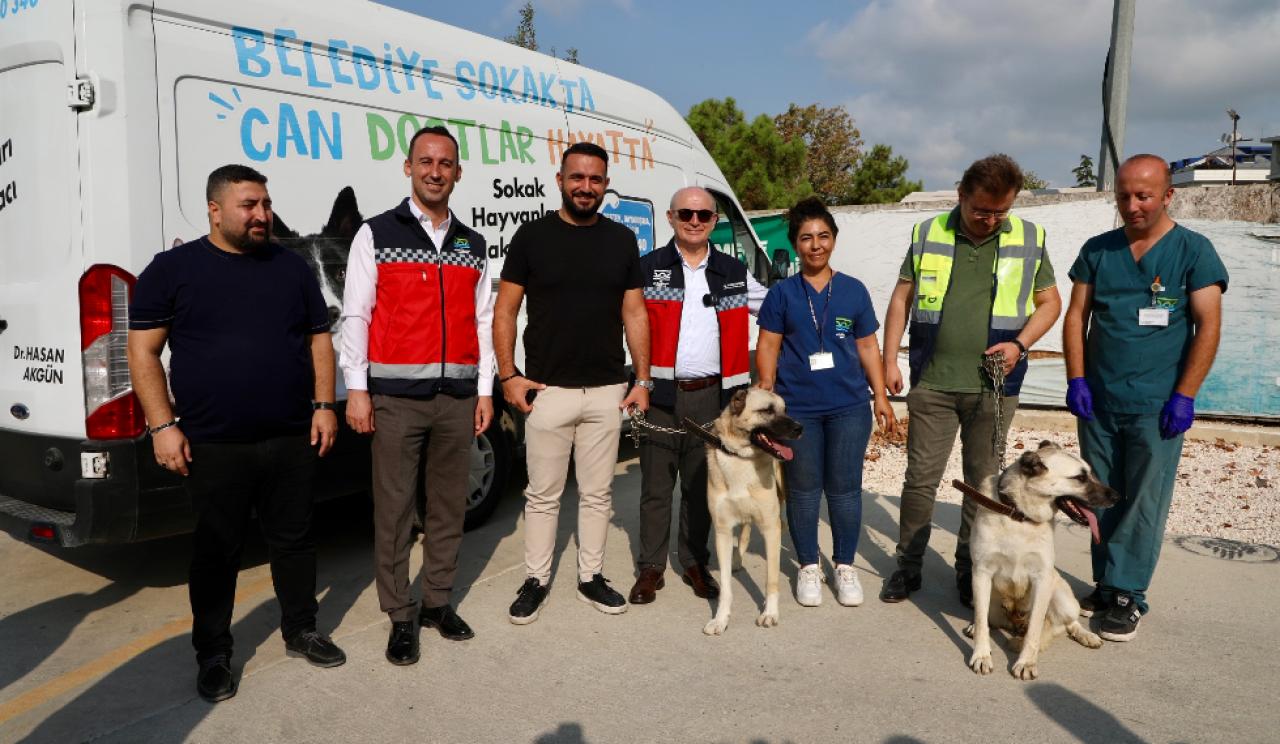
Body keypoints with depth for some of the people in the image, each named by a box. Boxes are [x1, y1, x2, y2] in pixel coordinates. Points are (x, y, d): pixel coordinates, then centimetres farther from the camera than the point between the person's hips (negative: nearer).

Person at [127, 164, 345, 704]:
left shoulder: (292, 267, 9)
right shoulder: (172, 269, 0)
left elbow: (319, 340, 11)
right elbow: (143, 352, -1)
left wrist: (323, 405, 1)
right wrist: (163, 425, -8)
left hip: (291, 438, 3)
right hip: (212, 445, -2)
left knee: (294, 539, 13)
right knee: (217, 550, 9)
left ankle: (301, 631, 31)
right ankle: (213, 655, 25)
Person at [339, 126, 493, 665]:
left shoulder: (472, 244, 14)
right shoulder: (377, 234, 2)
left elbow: (483, 320, 14)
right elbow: (355, 314, -1)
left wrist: (485, 389, 9)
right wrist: (356, 389, -7)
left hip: (457, 395, 4)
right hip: (395, 395, -4)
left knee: (449, 504, 10)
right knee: (394, 509, 1)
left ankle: (438, 602, 25)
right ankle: (400, 618, 13)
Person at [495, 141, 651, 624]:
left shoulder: (622, 241, 7)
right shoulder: (533, 236, -1)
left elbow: (634, 314, 8)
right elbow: (505, 311, 0)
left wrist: (643, 380, 3)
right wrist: (508, 375, -8)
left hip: (607, 391, 2)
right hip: (547, 390, -2)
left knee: (598, 492, 12)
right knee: (543, 495, 6)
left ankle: (591, 576, 26)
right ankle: (536, 580, 21)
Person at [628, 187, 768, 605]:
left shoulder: (734, 273, 10)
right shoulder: (648, 268, 1)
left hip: (712, 395, 2)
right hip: (660, 393, -2)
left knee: (701, 484, 12)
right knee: (656, 484, 4)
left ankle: (695, 564, 26)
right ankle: (650, 568, 17)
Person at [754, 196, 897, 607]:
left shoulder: (854, 290, 6)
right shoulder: (782, 293, 2)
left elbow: (867, 347, 10)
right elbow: (767, 347, 2)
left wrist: (881, 396, 6)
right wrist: (765, 396, -7)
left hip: (849, 407, 1)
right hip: (796, 408, -1)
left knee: (845, 488, 7)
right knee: (803, 489, 8)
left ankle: (845, 566, 24)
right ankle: (808, 566, 24)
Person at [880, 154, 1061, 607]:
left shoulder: (1029, 239, 3)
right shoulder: (928, 234, 3)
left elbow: (1049, 302, 10)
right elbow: (902, 298, 7)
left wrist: (1020, 343, -8)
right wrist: (889, 360, 2)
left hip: (995, 387, 1)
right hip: (932, 382, 0)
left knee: (983, 482, 10)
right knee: (920, 477, 4)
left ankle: (970, 571, 26)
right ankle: (908, 566, 19)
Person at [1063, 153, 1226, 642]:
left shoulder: (1193, 251, -2)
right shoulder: (1097, 250, 7)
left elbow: (1208, 327, -6)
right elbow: (1076, 316, 7)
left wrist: (1184, 396, -12)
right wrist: (1076, 379, -3)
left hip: (1156, 407, -3)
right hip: (1096, 403, 4)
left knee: (1144, 505, 1)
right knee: (1102, 501, 11)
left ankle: (1126, 593, 12)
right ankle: (1106, 584, 23)